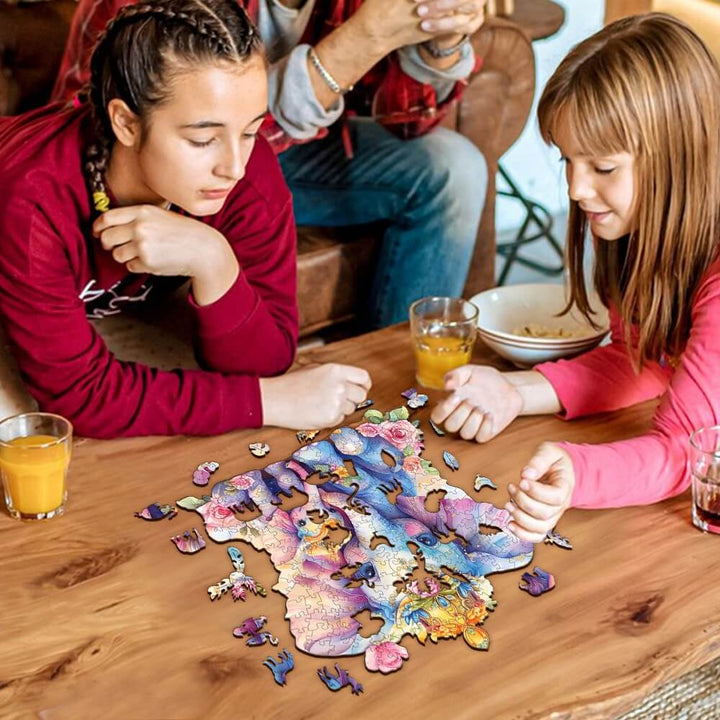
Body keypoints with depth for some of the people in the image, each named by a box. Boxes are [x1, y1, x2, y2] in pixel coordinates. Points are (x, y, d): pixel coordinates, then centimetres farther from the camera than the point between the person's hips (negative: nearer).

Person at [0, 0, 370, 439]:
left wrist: (213, 262, -45)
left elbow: (263, 364, -26)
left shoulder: (252, 172, -28)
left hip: (122, 315, 4)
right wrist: (269, 401, -37)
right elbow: (80, 393, -37)